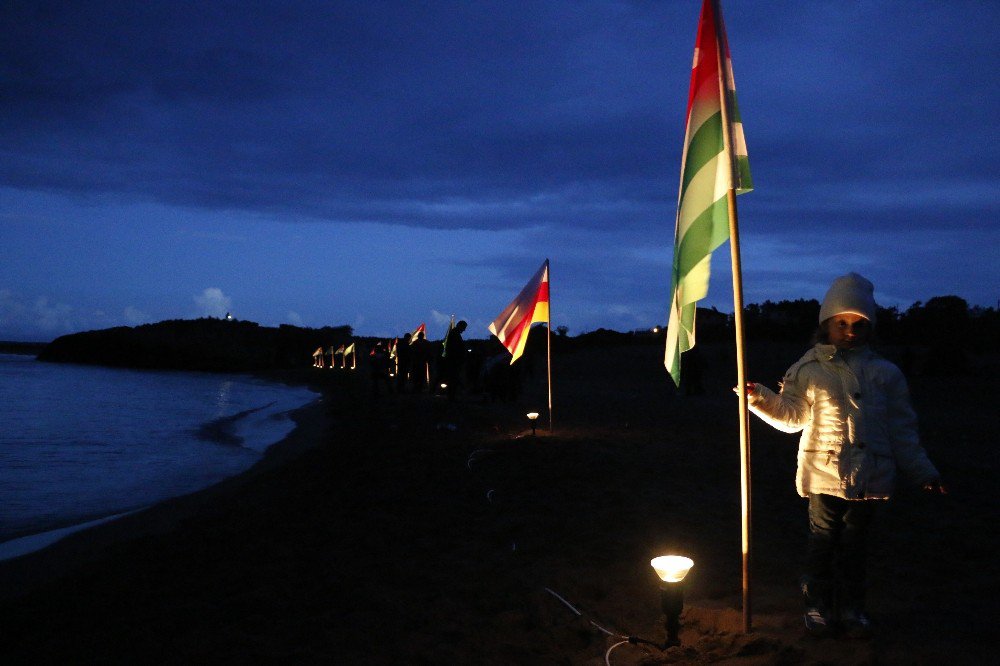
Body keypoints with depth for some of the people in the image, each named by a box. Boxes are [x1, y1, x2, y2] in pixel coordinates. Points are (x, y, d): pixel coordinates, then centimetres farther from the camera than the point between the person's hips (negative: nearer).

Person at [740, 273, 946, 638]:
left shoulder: (884, 373, 7)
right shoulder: (808, 370, 2)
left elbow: (901, 428, 11)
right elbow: (792, 416, 2)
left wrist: (923, 471, 10)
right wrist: (760, 399, -13)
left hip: (869, 477, 2)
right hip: (824, 474, -2)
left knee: (854, 544, 11)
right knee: (823, 541, 6)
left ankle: (851, 607, 26)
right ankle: (819, 604, 21)